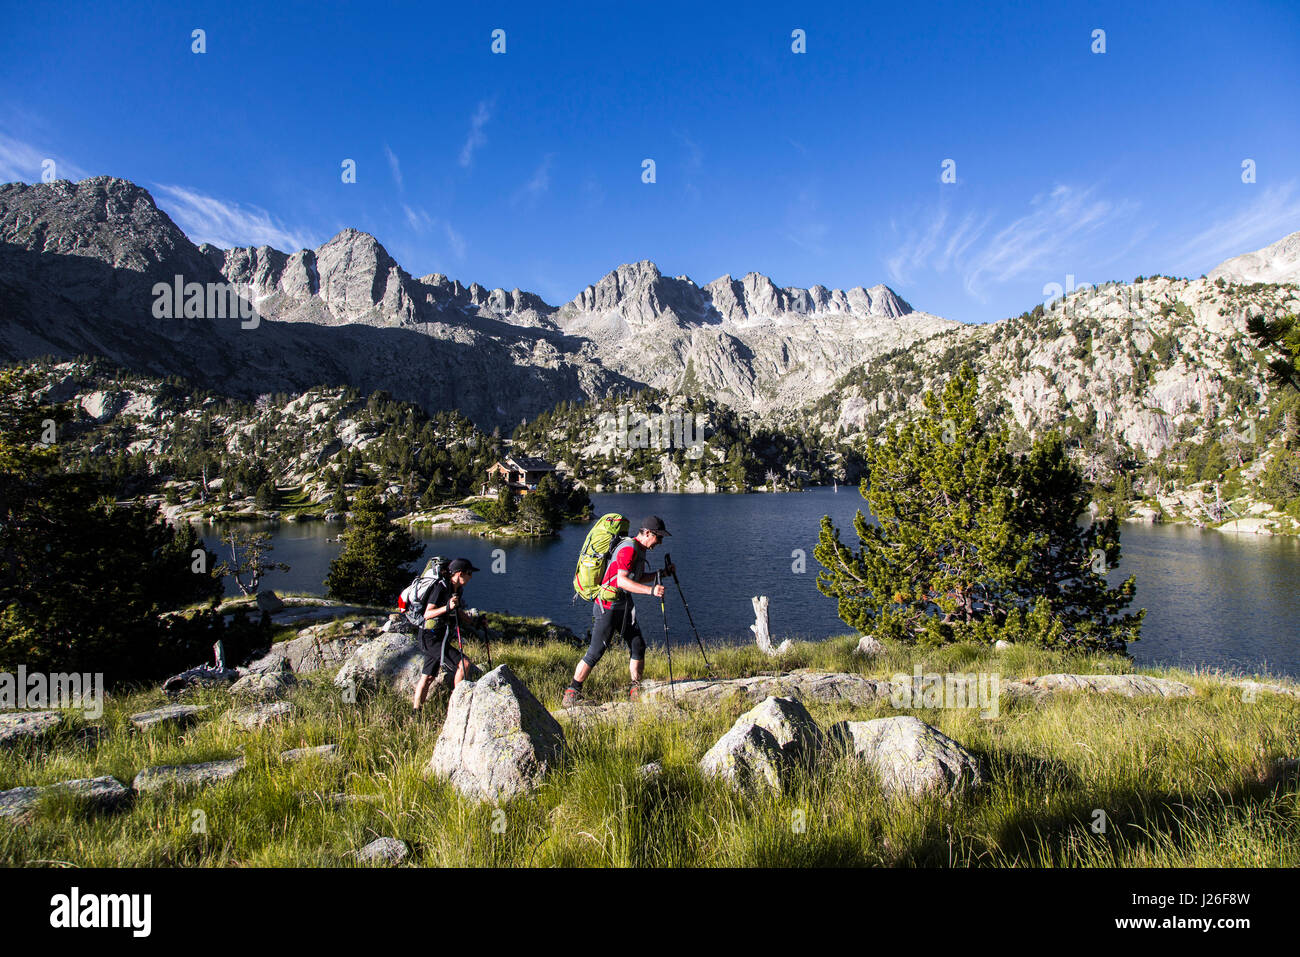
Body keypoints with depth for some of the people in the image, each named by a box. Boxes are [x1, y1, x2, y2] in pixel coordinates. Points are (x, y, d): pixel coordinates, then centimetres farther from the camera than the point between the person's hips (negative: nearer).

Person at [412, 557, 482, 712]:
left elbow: (459, 613, 23)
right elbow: (427, 614, -22)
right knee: (464, 663, -17)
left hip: (441, 639, 9)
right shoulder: (441, 587, -17)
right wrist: (447, 607, -34)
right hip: (430, 638, -9)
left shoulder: (457, 590, 10)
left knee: (427, 677, 15)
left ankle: (416, 711, 24)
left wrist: (474, 621, 12)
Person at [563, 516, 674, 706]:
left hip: (625, 606, 10)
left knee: (638, 647, 5)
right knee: (595, 653, -7)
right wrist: (650, 590, -37)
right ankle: (572, 692, 3)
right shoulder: (628, 548, -19)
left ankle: (636, 691, 14)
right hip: (608, 606, -9)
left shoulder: (639, 550, 12)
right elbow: (622, 580, -31)